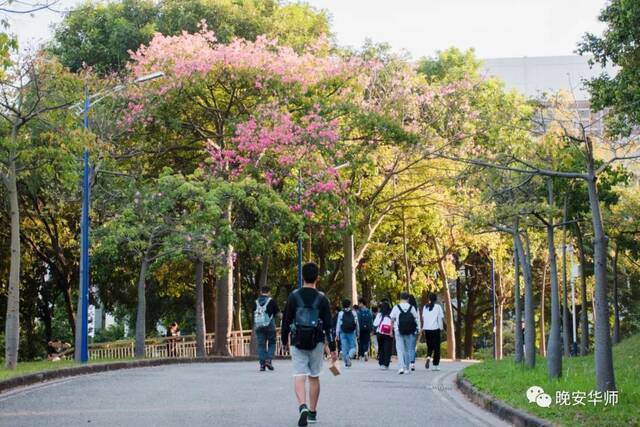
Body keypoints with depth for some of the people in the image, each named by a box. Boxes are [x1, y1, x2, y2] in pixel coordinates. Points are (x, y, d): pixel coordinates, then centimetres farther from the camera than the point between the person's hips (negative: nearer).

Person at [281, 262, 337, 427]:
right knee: (314, 376, 13)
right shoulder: (322, 299, -2)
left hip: (298, 342, -1)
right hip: (316, 342, 1)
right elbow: (328, 325, -3)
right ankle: (312, 413, 21)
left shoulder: (293, 296, -3)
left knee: (299, 376, -3)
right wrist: (333, 349, 0)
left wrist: (284, 340, 14)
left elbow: (286, 321, 0)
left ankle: (303, 406, -28)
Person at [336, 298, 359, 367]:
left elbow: (338, 324, -1)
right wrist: (357, 333, 12)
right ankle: (349, 356, -25)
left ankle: (346, 362, 6)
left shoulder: (341, 313, -1)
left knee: (344, 348, 6)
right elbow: (357, 324, 4)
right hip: (352, 332, 0)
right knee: (353, 347, 4)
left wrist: (337, 334, 4)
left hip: (343, 333, 0)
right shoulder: (354, 313, 2)